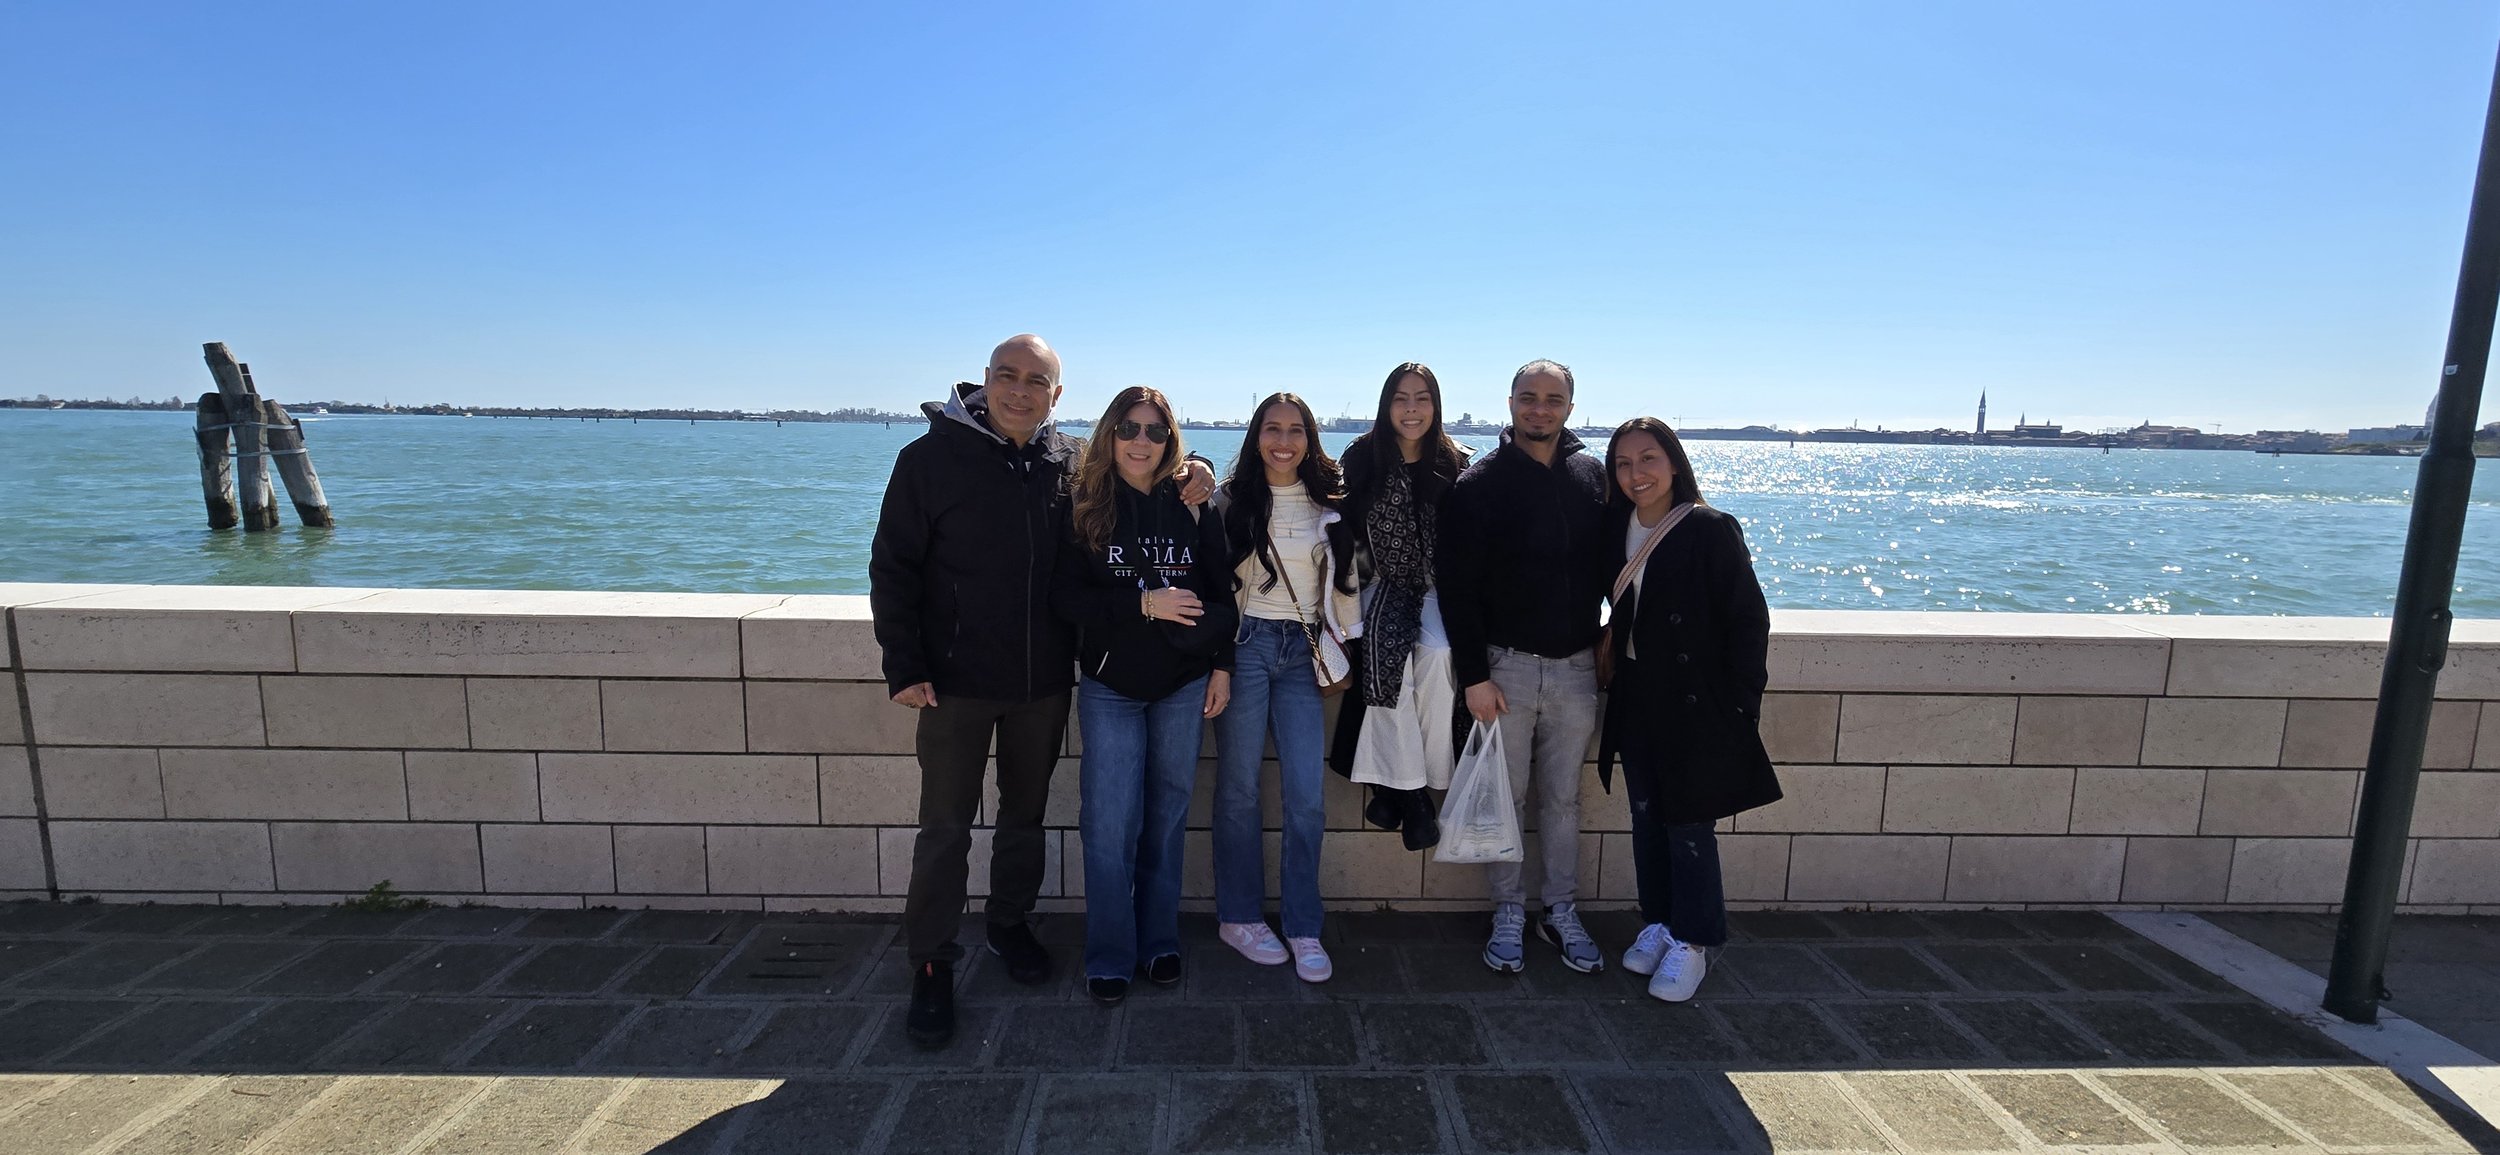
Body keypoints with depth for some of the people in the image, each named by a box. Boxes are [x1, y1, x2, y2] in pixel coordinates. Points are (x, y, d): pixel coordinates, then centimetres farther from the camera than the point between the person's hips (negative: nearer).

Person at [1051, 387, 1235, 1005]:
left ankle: (1160, 941, 28)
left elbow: (1221, 593, 6)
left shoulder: (1194, 507, 1)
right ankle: (1109, 958, 16)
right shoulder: (1082, 506, -3)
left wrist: (1222, 665, 2)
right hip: (1110, 685, -1)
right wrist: (1144, 603, -18)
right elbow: (1064, 595, -9)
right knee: (1110, 825, -1)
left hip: (1183, 684, 2)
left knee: (1167, 816, 11)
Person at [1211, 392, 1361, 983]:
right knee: (1240, 787, 5)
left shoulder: (1328, 503, 10)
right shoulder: (1232, 500, 2)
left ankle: (1303, 927, 13)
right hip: (1245, 645, -2)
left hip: (1302, 650, 3)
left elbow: (1343, 579, 15)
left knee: (1306, 796, -1)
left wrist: (1349, 647, 13)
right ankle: (1238, 916, 20)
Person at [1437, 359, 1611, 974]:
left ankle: (1562, 911, 29)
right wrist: (1473, 674, -13)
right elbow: (1458, 588, -9)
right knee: (1505, 796, 8)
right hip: (1506, 664, -3)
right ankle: (1508, 913, 24)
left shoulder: (1594, 476, 6)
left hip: (1576, 666, 3)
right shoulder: (1480, 483, -6)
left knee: (1563, 798, 14)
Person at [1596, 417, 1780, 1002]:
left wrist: (1741, 703, -13)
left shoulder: (1711, 530, -13)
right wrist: (1611, 636, -1)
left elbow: (1749, 619, -11)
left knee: (1688, 823, 2)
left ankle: (1692, 942, 19)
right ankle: (1658, 924, 29)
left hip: (1697, 706, -5)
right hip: (1635, 701, 6)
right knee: (1646, 817, 13)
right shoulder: (1618, 530, 3)